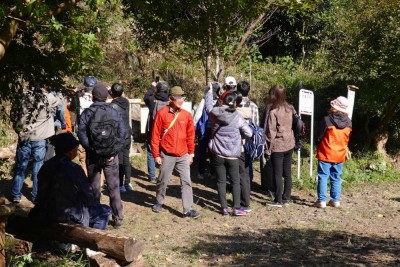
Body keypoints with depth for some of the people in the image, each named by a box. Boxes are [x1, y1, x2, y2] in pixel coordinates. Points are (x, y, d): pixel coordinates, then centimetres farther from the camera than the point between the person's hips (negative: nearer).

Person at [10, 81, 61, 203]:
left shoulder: (23, 97, 2)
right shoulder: (47, 98, -4)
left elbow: (13, 114, 7)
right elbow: (58, 102, 15)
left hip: (24, 137, 2)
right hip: (39, 139, -2)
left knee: (20, 167, 11)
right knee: (38, 168, 8)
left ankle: (16, 195, 15)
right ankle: (37, 196, 12)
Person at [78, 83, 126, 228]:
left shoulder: (86, 113, -6)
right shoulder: (114, 112, -2)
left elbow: (81, 133, -15)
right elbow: (122, 132, -7)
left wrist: (90, 149, -8)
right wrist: (114, 151, -5)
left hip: (93, 156, -1)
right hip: (111, 156, 1)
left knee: (94, 187, 10)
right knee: (114, 187, 9)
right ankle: (118, 218, 10)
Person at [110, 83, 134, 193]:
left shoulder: (113, 106, -16)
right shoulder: (126, 102, 2)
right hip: (127, 135, 6)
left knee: (119, 161, 1)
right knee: (126, 160, 15)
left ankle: (121, 185, 5)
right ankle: (127, 183, 21)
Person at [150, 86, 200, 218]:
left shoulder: (187, 115, 1)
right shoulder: (162, 113, -7)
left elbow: (190, 135, 9)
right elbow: (155, 135, -4)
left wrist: (191, 153, 9)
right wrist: (156, 155, -5)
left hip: (183, 155, 2)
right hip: (167, 155, -2)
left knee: (186, 181, -1)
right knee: (163, 181, 12)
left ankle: (188, 209, 2)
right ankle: (159, 202, 34)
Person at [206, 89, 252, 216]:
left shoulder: (214, 113, -7)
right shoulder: (237, 117, -9)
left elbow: (208, 104, 15)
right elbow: (249, 133, -5)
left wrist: (210, 91, 30)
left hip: (218, 154, 1)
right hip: (233, 156, -1)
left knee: (221, 181, 10)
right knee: (235, 181, 9)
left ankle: (224, 207, 12)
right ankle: (237, 208, 7)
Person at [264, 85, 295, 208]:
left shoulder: (273, 112, -17)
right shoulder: (290, 108, 1)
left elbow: (270, 133, -14)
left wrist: (268, 150, -9)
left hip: (277, 147, -6)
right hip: (289, 144, 6)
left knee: (277, 174, 2)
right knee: (287, 172, 14)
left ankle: (278, 201, 8)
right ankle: (286, 197, 23)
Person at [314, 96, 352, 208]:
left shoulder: (327, 120, -16)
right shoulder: (348, 123, 0)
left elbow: (319, 137, -7)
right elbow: (347, 139, 10)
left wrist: (318, 148, 10)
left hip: (326, 154, -4)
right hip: (340, 155, 4)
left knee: (323, 177, 2)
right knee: (336, 178, 13)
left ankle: (322, 200, 0)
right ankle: (336, 200, 15)